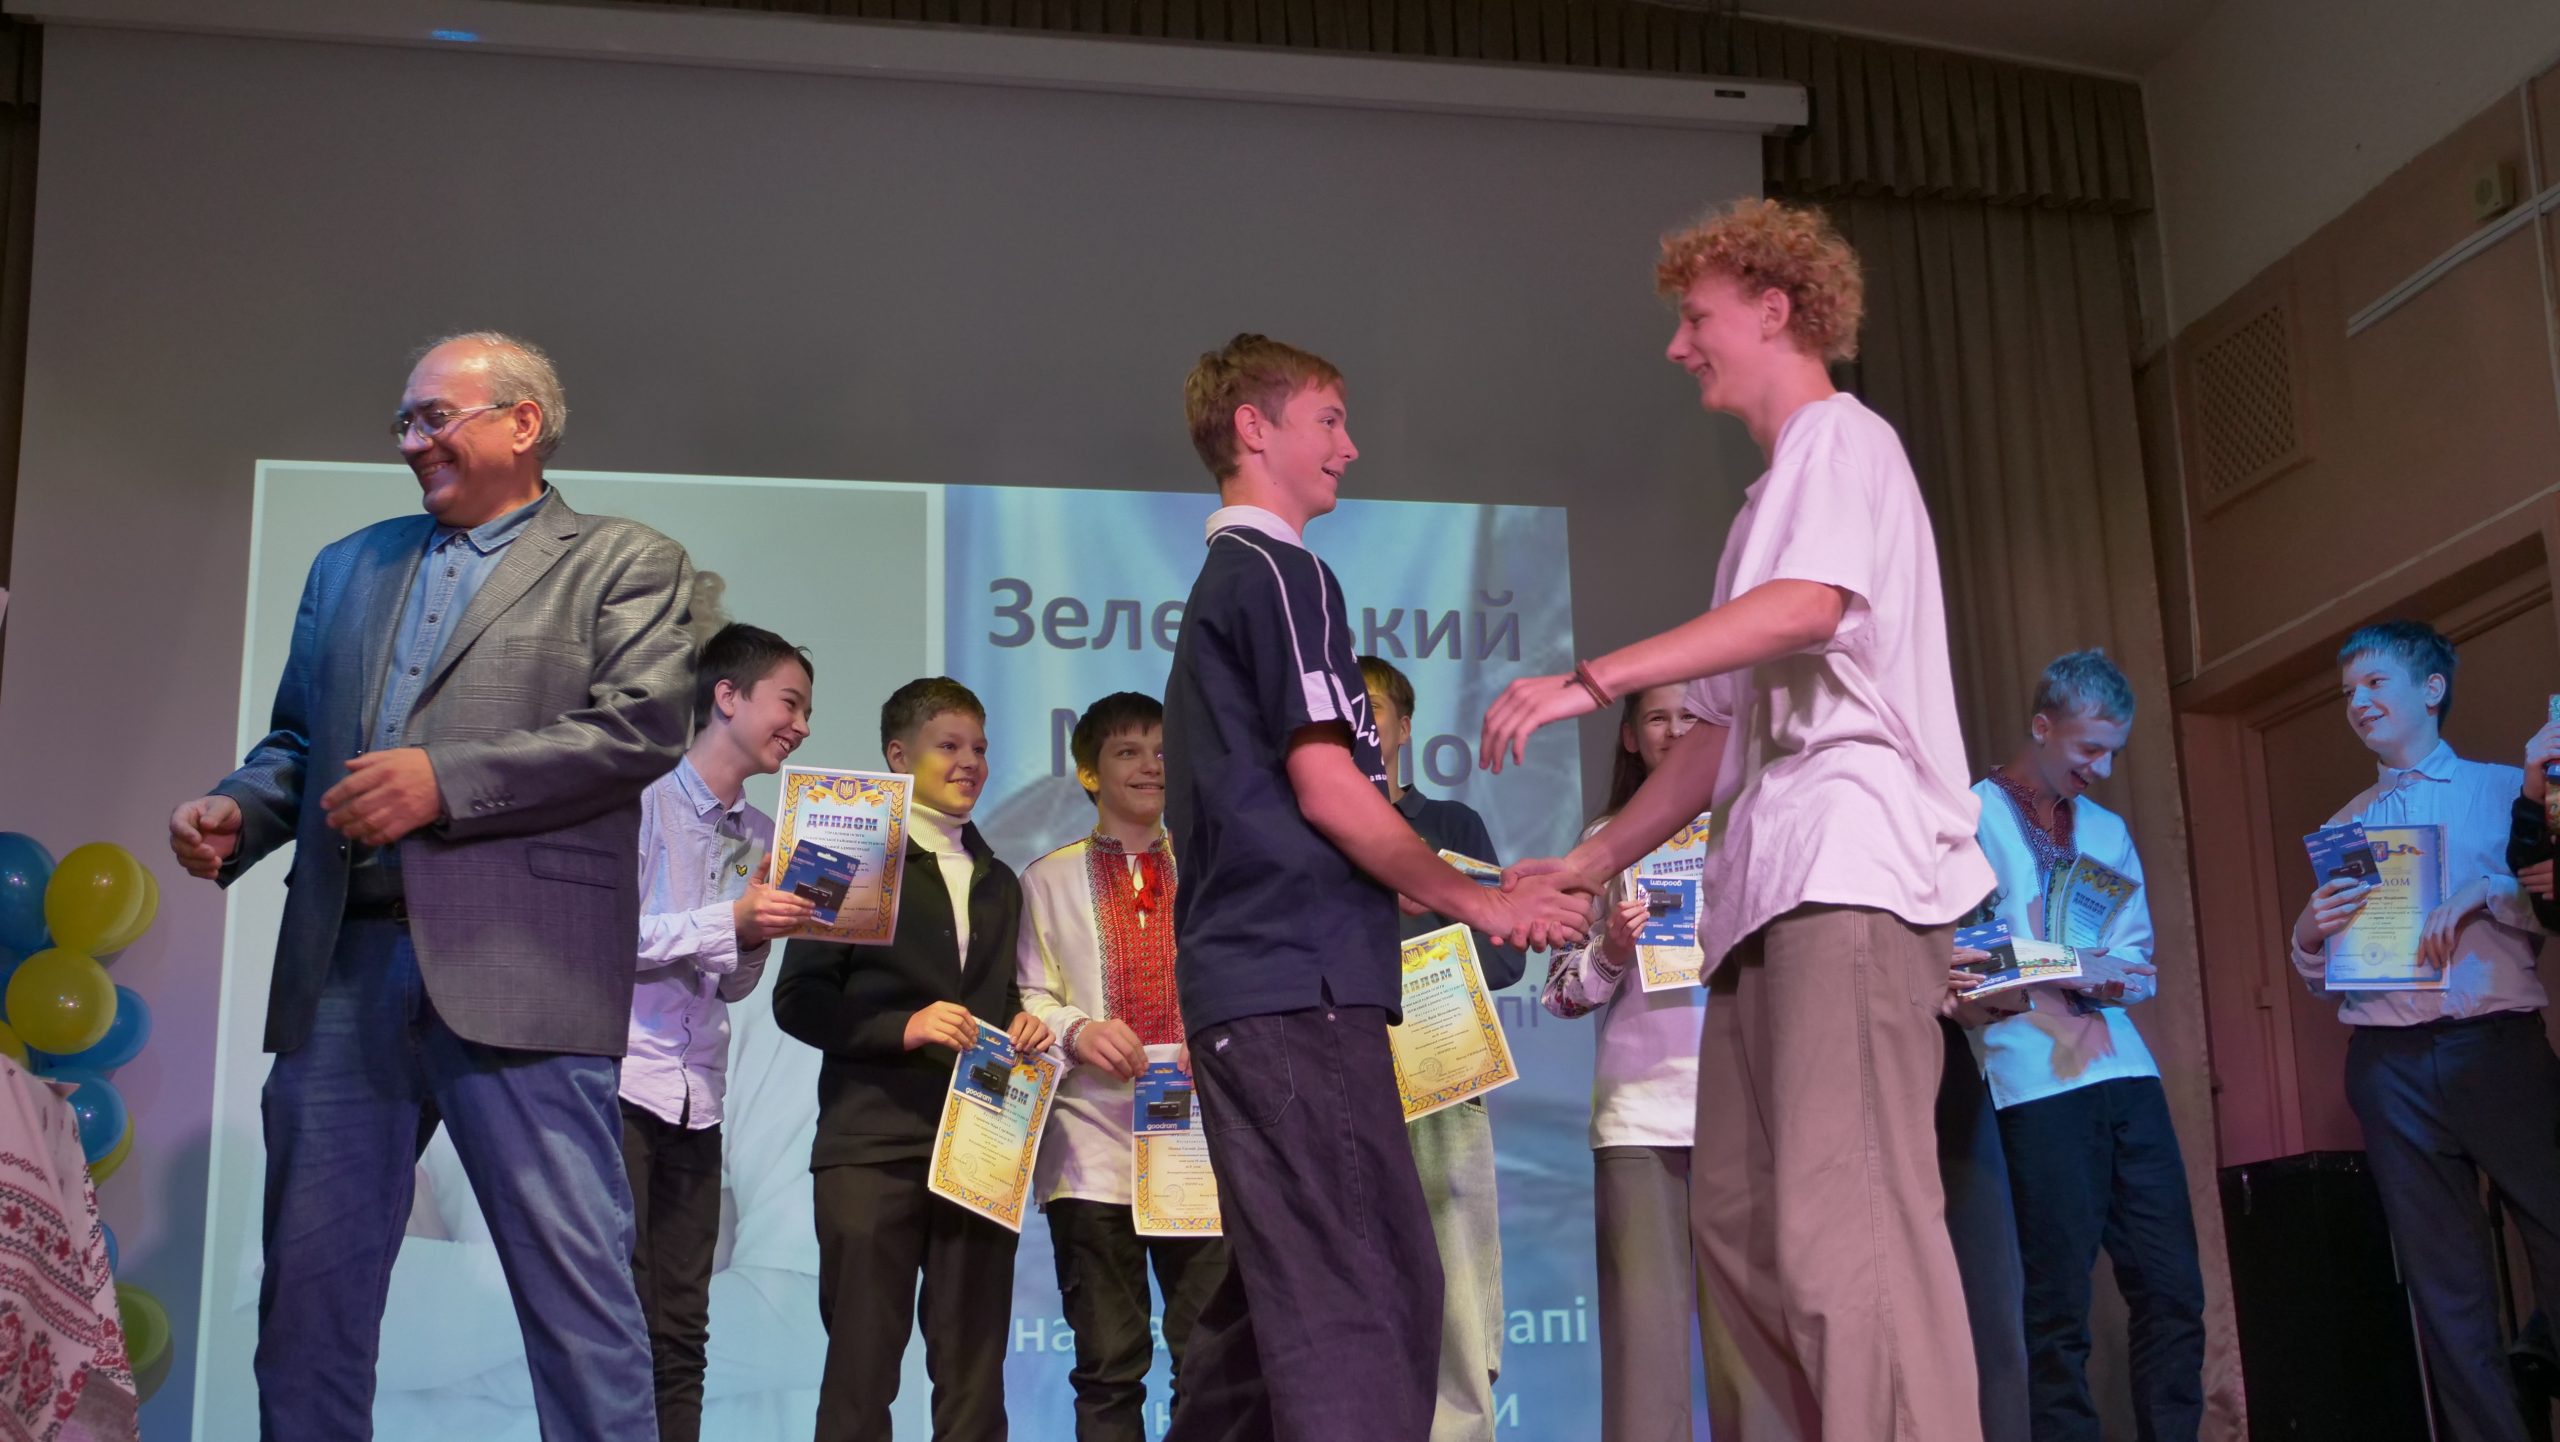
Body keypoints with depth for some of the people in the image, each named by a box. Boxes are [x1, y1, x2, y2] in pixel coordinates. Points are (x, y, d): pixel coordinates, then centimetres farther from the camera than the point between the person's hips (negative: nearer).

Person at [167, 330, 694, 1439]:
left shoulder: (625, 565, 6)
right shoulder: (347, 567, 24)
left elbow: (640, 728, -8)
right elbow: (296, 737, 26)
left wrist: (442, 781, -14)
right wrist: (236, 811, 4)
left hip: (513, 972, -5)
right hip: (343, 963, 6)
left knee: (574, 1287, -5)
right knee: (308, 1288, 9)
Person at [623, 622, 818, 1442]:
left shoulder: (763, 837, 13)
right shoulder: (640, 796, -5)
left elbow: (733, 986, 13)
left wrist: (760, 936, -7)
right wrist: (730, 922, -21)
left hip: (695, 1098, 6)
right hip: (613, 1080, -6)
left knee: (678, 1334, 6)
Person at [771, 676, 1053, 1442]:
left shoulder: (1000, 883, 21)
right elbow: (797, 999, -4)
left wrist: (1021, 1028, 4)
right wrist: (903, 1027, -16)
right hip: (873, 1144, -5)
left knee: (973, 1374, 5)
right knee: (861, 1369, -2)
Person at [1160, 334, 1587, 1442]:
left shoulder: (1217, 585, 24)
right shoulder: (1282, 573, -6)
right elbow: (1326, 787, -14)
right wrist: (1480, 904, -4)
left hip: (1239, 982, 10)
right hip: (1302, 982, -10)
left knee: (1271, 1296, 12)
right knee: (1360, 1305, -13)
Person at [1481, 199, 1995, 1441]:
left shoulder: (1842, 439, 2)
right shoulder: (1772, 495, 28)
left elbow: (1811, 603, -19)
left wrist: (1592, 678, -22)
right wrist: (1597, 859, 24)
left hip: (1855, 867, -10)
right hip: (1774, 877, 10)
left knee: (1845, 1219, -20)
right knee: (1739, 1213, 4)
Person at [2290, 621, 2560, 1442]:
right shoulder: (2344, 826, 18)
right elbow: (2319, 972, 17)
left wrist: (2484, 893, -16)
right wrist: (2311, 932, -5)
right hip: (2392, 1065, 3)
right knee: (2444, 1283, 3)